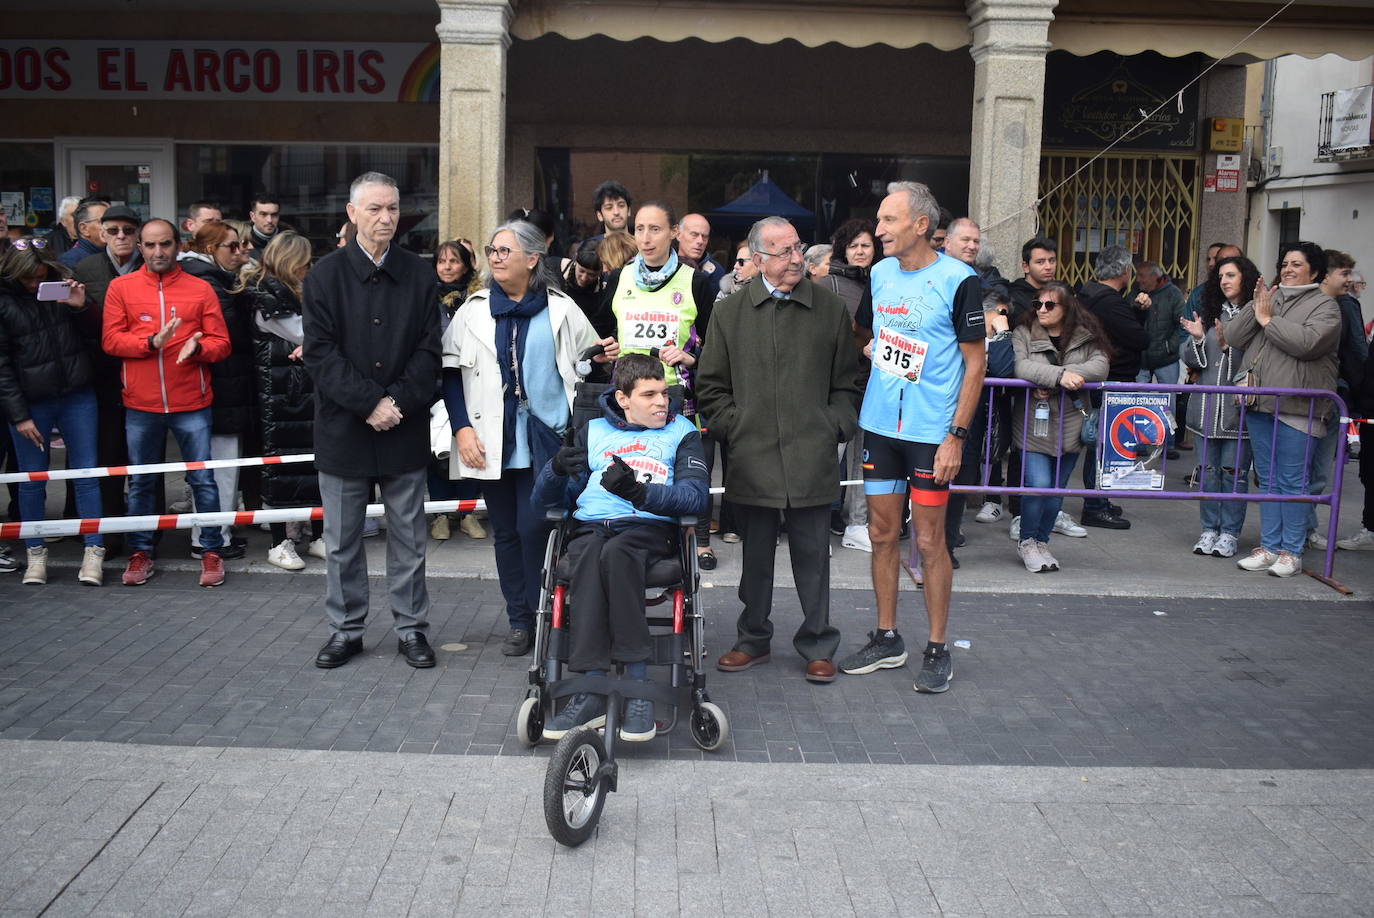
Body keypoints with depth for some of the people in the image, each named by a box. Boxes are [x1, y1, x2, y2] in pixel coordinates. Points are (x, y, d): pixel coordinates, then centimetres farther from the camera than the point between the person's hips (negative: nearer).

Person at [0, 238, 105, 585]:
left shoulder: (63, 286, 1)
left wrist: (81, 307, -10)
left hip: (77, 397, 2)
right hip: (30, 403, -2)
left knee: (86, 474, 2)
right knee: (32, 480, 7)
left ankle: (93, 551, 8)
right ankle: (36, 554, 20)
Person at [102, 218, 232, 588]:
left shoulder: (200, 289, 4)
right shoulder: (121, 288, 6)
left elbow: (221, 342, 2)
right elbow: (111, 340, -1)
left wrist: (197, 348, -19)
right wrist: (152, 342, -16)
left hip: (192, 403, -1)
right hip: (140, 405, 1)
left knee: (203, 479, 2)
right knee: (140, 482, 10)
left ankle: (211, 552, 13)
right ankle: (140, 554, 22)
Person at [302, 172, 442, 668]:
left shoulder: (420, 274, 3)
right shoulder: (325, 275, -1)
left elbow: (429, 350, 0)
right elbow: (320, 352, -7)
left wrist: (398, 401, -13)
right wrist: (369, 403, -15)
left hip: (404, 428, 1)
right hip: (343, 428, 0)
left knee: (408, 537, 8)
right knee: (341, 542, 9)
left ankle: (411, 628, 20)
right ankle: (346, 630, 23)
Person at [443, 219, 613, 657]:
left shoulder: (560, 308, 4)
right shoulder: (474, 309, 8)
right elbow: (451, 372, 6)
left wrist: (604, 357, -12)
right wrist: (462, 428, -5)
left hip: (544, 439, -2)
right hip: (493, 440, 3)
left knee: (534, 526, -10)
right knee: (505, 531, 7)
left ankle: (545, 617, 5)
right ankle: (519, 621, 17)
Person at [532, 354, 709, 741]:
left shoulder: (681, 431, 15)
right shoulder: (593, 431, 23)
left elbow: (698, 495, -3)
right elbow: (548, 499, 17)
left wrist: (639, 492, -20)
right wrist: (557, 470, -7)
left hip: (651, 526, -2)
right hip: (590, 525, 2)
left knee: (616, 552, -37)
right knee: (589, 556, -35)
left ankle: (637, 685, -38)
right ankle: (592, 691, -40)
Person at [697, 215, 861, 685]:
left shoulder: (830, 308, 6)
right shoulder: (729, 311, 7)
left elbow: (847, 383, 10)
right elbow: (711, 385, 11)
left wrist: (834, 429, -1)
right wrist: (732, 427, 0)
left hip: (811, 456, -1)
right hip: (751, 457, 1)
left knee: (812, 553, 4)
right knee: (755, 553, 11)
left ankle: (818, 645, 18)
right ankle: (753, 640, 26)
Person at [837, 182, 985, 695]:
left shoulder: (958, 280, -11)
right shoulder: (880, 273, 6)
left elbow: (976, 362, -9)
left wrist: (957, 435, -13)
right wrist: (873, 352, 5)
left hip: (932, 431, -5)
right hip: (880, 425, 6)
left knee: (929, 540, 1)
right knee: (882, 533, 11)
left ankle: (938, 650, 15)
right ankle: (886, 639, 25)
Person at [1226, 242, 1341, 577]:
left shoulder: (1325, 305, 0)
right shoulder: (1268, 300, 17)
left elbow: (1306, 342, -18)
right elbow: (1234, 337, 8)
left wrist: (1267, 319, -9)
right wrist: (1254, 308, -6)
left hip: (1297, 408, -6)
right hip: (1260, 405, 6)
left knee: (1292, 481, -3)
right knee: (1268, 480, 11)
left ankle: (1292, 552, 4)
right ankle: (1269, 547, 17)